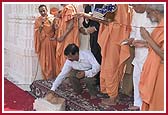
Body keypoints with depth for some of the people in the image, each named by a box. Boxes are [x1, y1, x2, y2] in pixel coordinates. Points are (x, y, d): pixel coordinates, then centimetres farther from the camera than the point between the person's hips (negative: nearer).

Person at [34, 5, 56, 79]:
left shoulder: (52, 18, 3)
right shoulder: (38, 20, 7)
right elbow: (36, 33, 4)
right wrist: (40, 27, -12)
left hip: (50, 42, -1)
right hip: (42, 43, 1)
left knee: (51, 60, -2)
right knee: (43, 61, 0)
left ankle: (52, 78, 7)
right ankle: (46, 78, 8)